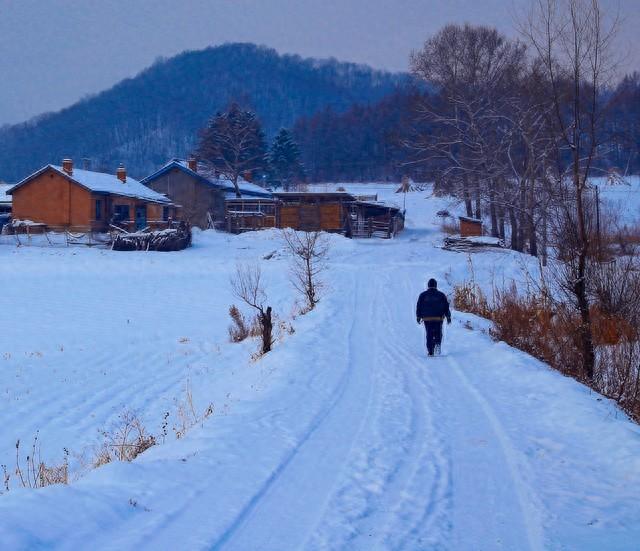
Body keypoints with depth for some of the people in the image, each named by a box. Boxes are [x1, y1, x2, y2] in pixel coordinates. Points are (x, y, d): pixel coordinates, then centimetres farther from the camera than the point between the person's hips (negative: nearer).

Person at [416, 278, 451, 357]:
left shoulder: (423, 295, 5)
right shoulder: (441, 295, 4)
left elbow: (419, 307, 6)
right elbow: (446, 307, 4)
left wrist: (418, 317, 12)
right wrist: (448, 316, 9)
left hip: (427, 318, 0)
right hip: (438, 318, 0)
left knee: (429, 335, 5)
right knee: (438, 333, 13)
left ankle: (430, 351, -2)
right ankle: (438, 344, -13)